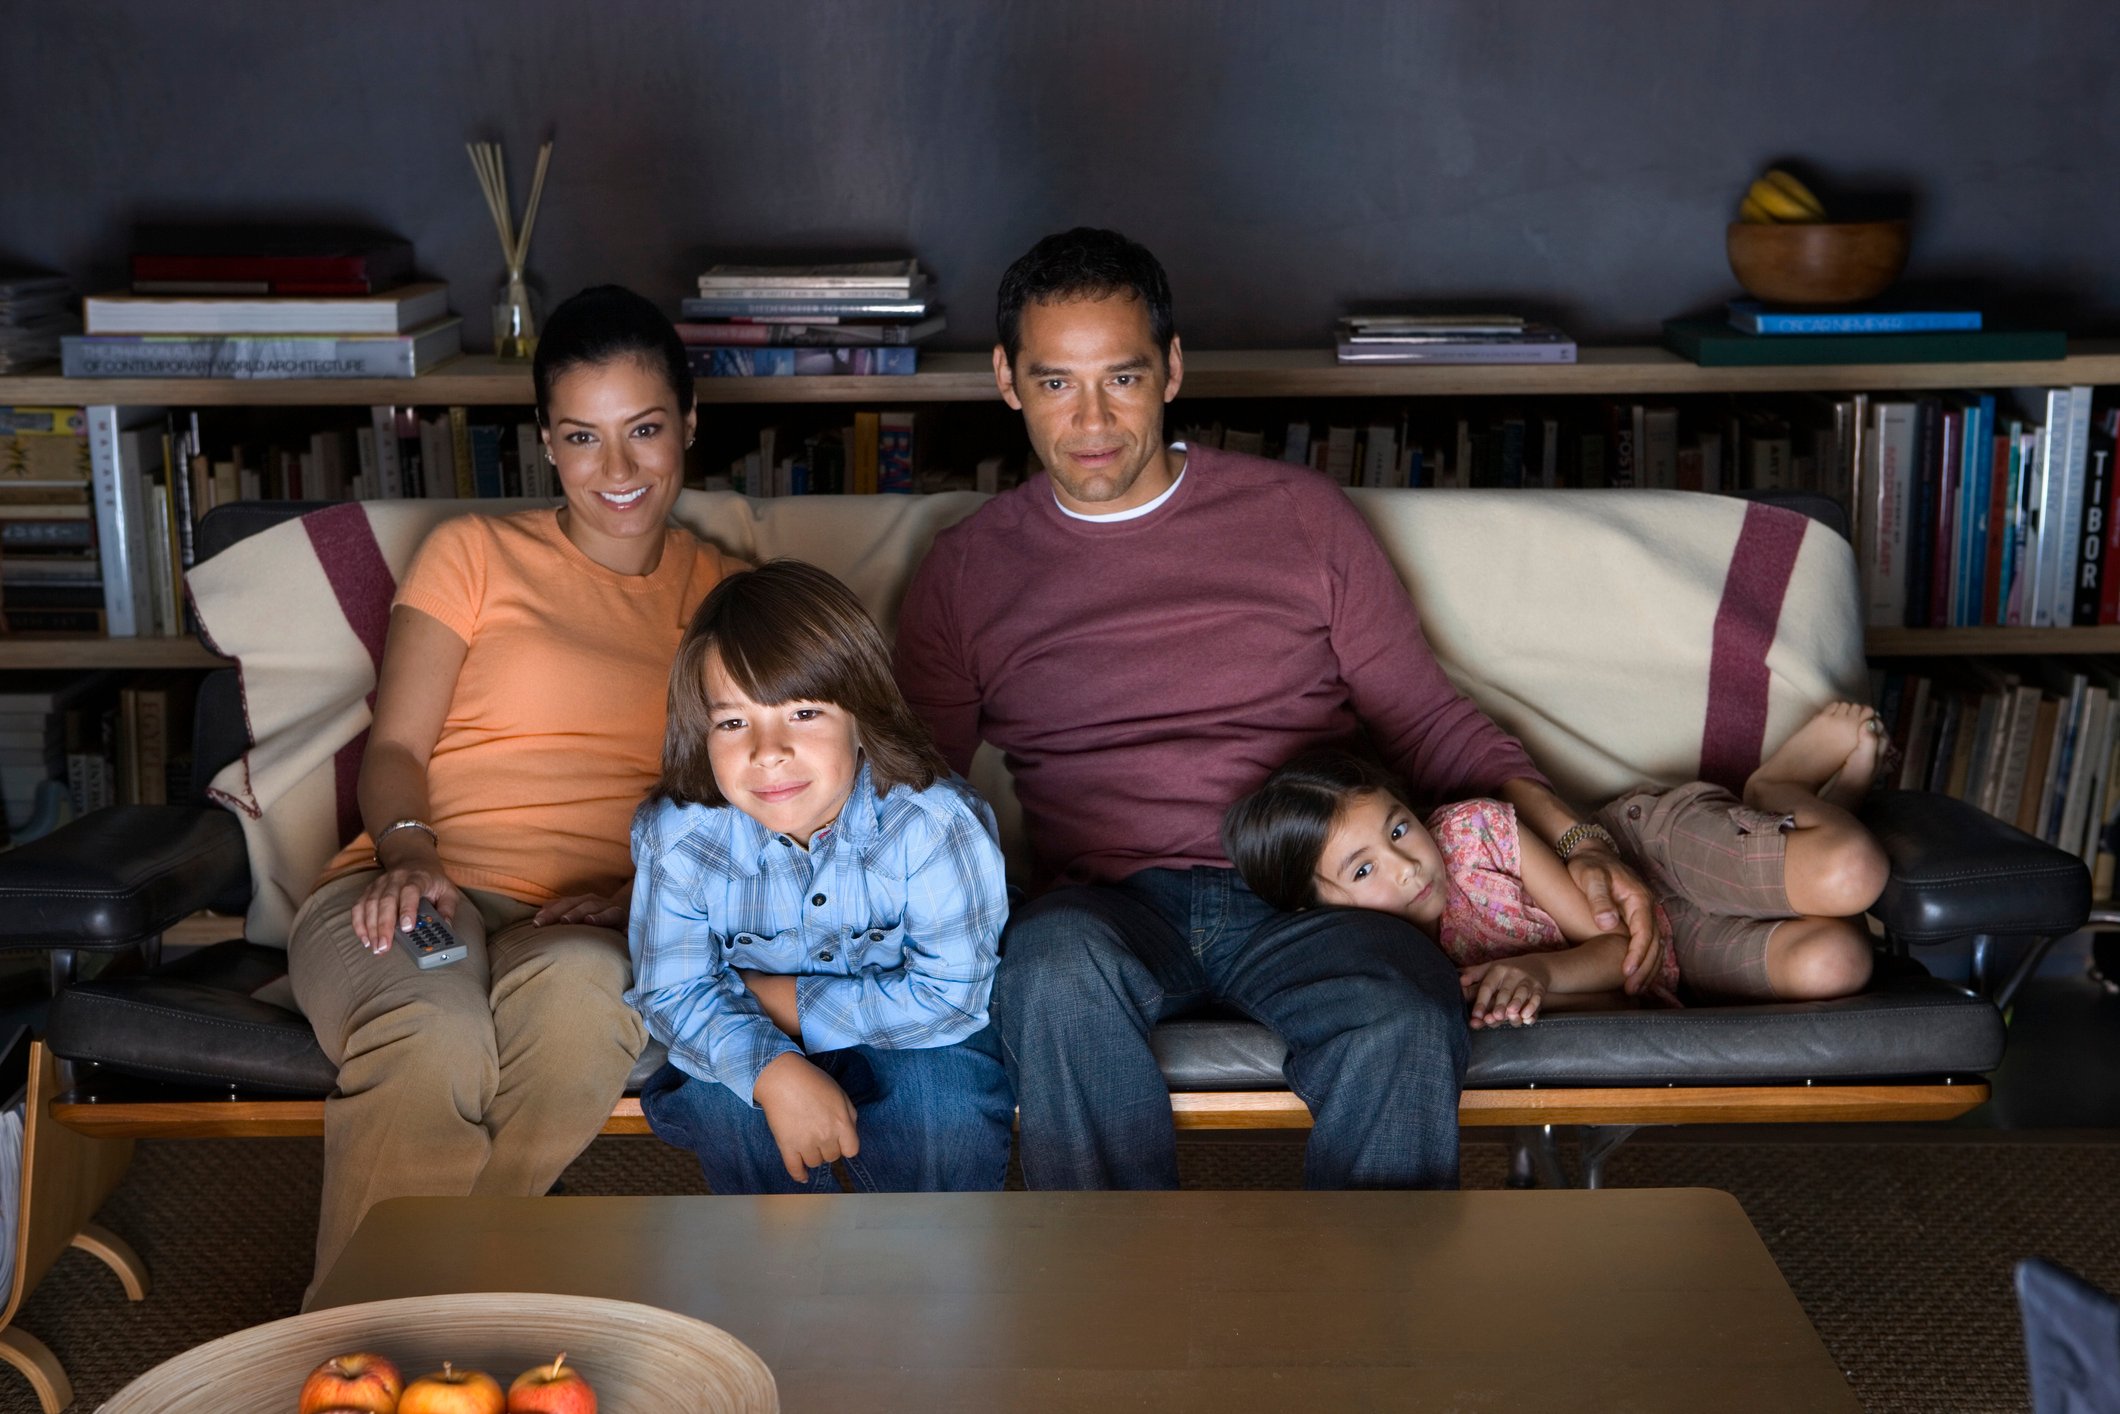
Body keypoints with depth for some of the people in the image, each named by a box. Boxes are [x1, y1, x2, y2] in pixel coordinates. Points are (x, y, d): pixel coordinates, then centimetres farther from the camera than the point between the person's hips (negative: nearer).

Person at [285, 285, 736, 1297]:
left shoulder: (721, 595, 22)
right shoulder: (476, 554, 17)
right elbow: (395, 747, 9)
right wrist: (409, 852, -13)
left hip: (594, 920, 1)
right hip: (426, 888, -1)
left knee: (577, 995, -39)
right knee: (434, 1039, -39)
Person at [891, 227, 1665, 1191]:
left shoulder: (1300, 517, 13)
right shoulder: (967, 571, 15)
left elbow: (1425, 720, 15)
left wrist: (1574, 841, 0)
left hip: (1309, 895, 0)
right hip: (1105, 902, 0)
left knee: (1402, 1032, -35)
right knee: (1055, 970, -37)